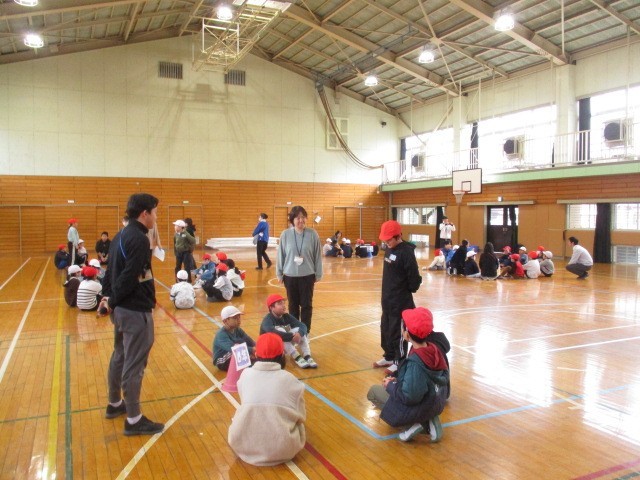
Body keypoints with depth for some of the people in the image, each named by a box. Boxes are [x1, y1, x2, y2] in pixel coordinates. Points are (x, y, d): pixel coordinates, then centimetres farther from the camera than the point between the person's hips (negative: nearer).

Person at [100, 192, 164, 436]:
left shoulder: (121, 236, 11)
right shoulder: (139, 239, -20)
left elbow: (111, 270, 12)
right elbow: (129, 277, -23)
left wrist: (109, 297, 7)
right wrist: (113, 301, -11)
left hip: (122, 308, 10)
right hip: (135, 310, -10)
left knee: (120, 356, 22)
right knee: (134, 364, -1)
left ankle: (115, 404, 38)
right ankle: (134, 420, 10)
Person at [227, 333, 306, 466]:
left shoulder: (245, 375, 1)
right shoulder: (290, 380, -4)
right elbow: (301, 417, 5)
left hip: (244, 446, 1)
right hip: (282, 450, -1)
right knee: (298, 423, 31)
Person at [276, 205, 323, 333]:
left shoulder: (313, 234, -7)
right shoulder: (285, 235, -6)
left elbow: (318, 255, -2)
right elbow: (280, 255, 2)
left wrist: (318, 274, 2)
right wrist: (279, 274, 6)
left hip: (308, 275, -1)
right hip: (290, 276, 1)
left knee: (306, 305, 6)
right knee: (293, 305, 12)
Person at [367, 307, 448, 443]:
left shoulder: (415, 363, -30)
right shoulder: (433, 349, -7)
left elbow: (409, 397, -27)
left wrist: (390, 386, -10)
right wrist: (397, 381, 6)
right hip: (436, 404, 7)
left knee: (373, 392, 10)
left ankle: (416, 422, -3)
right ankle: (429, 420, 9)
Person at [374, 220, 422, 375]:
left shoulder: (406, 252, -20)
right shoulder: (389, 249, 6)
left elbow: (414, 277, -19)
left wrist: (408, 291, -4)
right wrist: (386, 292, 12)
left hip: (400, 300, -8)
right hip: (387, 298, 9)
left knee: (397, 331, 3)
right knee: (385, 329, 18)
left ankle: (399, 362, 17)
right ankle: (389, 357, 34)